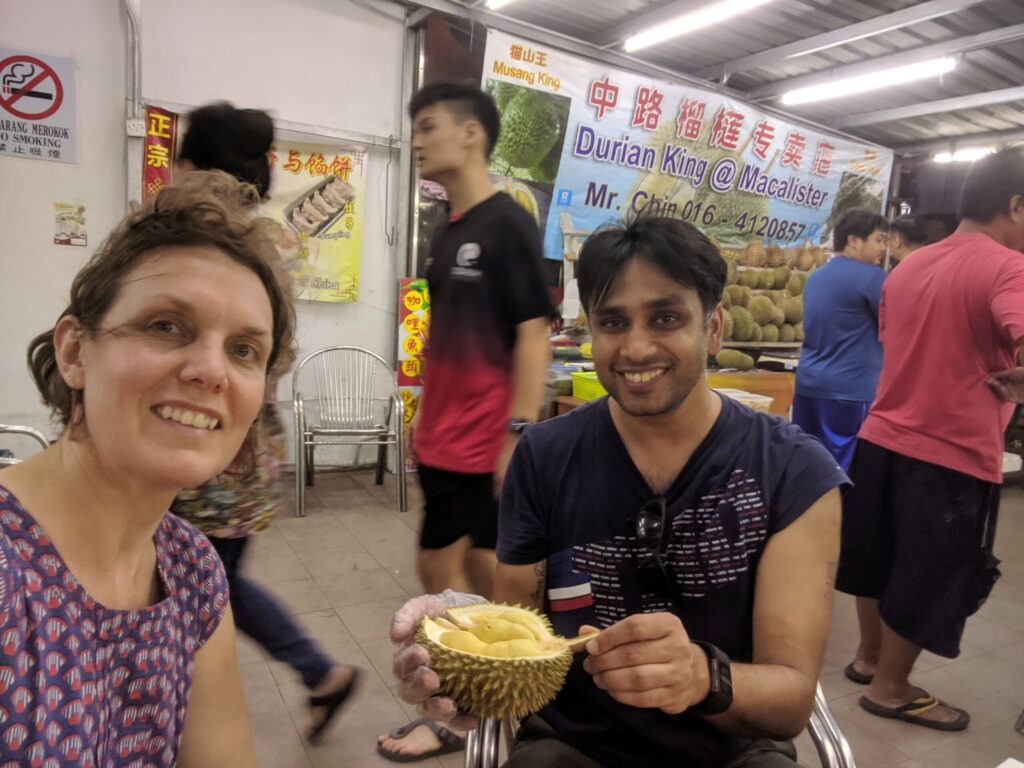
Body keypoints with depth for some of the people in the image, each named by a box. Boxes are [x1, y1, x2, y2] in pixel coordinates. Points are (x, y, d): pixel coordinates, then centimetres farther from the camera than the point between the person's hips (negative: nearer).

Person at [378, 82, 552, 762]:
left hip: (490, 444, -8)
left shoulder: (508, 226, -11)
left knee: (493, 577, 6)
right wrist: (425, 417, 17)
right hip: (442, 441, 9)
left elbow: (534, 334, -16)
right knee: (440, 567, 17)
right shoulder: (446, 232, 12)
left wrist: (520, 435, -20)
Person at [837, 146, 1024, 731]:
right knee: (930, 576, 11)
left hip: (884, 437, 7)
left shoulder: (908, 266, 7)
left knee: (883, 558, 21)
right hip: (953, 457, -7)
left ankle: (868, 657, 39)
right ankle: (890, 688, 27)